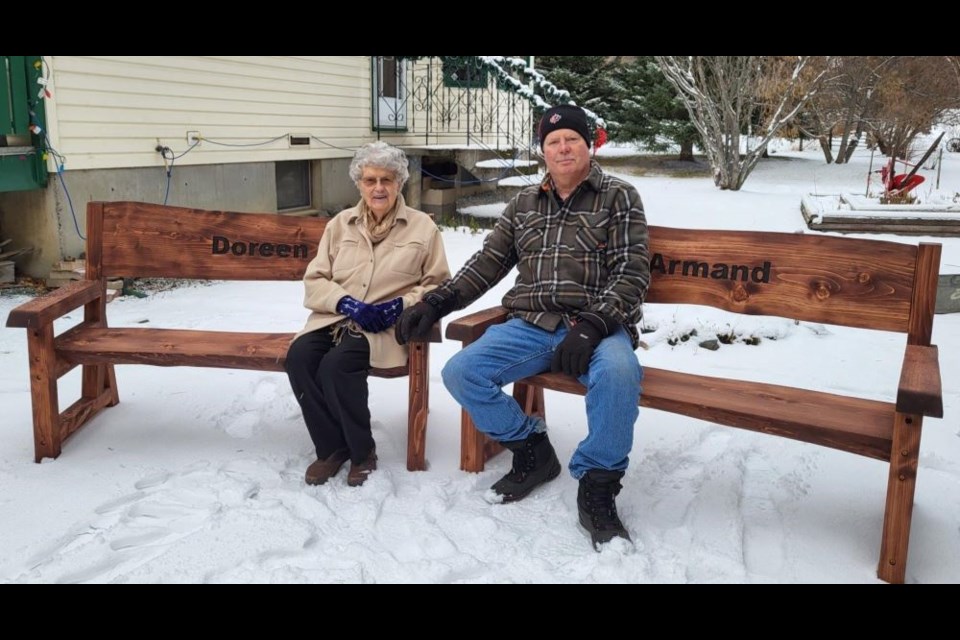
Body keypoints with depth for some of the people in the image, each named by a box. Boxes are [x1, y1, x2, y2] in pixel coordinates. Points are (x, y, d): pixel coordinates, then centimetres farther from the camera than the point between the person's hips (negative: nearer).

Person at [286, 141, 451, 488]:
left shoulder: (422, 226, 7)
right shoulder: (341, 223, 14)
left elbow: (438, 285, 6)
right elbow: (314, 280, 9)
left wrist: (401, 305, -12)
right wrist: (346, 303, -11)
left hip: (389, 324, -4)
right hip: (337, 317, 4)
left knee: (337, 364, -31)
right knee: (299, 357, -26)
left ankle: (362, 451, -9)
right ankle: (331, 447, -9)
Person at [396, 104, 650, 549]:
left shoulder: (619, 198, 4)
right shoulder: (522, 205, 17)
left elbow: (632, 272, -6)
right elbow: (486, 264, 15)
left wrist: (591, 326, -22)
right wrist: (434, 303, 2)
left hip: (598, 327, -4)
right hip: (530, 326, 4)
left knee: (618, 372, -38)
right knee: (460, 373, -17)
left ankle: (597, 491, -17)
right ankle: (532, 450, 6)